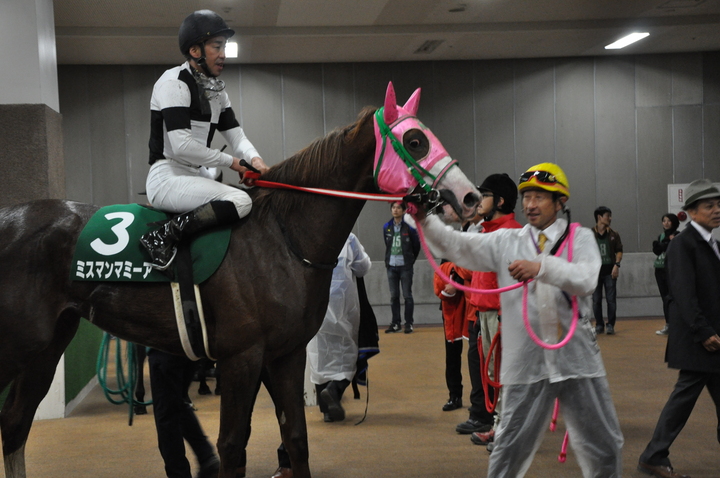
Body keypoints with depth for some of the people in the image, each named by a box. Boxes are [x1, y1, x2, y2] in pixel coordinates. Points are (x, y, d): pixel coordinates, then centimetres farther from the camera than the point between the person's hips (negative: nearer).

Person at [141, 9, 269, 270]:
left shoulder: (216, 90, 16)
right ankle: (164, 236, -25)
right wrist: (230, 161, -12)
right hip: (167, 177, -9)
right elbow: (181, 145, -20)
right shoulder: (174, 82, -11)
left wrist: (254, 158, -11)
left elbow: (237, 136, 12)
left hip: (197, 176, 9)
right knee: (241, 201, -27)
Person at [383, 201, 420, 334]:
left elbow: (417, 246, 4)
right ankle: (395, 323, 14)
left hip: (405, 267, -4)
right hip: (391, 266, 4)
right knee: (393, 296, 7)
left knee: (407, 295, -2)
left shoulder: (409, 227, -6)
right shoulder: (386, 227, 6)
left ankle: (409, 323, 5)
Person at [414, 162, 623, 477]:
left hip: (577, 359, 0)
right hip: (526, 363, 0)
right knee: (511, 448, 5)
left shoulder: (580, 238, 3)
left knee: (603, 447, 11)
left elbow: (586, 279, -16)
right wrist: (425, 219, -22)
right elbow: (458, 246, -5)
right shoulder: (506, 242, 7)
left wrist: (541, 267, -31)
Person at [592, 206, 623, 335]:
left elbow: (619, 251, 7)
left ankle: (610, 325, 7)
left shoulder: (613, 235, 6)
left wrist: (616, 264, -7)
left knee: (611, 299, 0)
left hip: (609, 271, 1)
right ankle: (599, 325, 14)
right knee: (596, 300, 4)